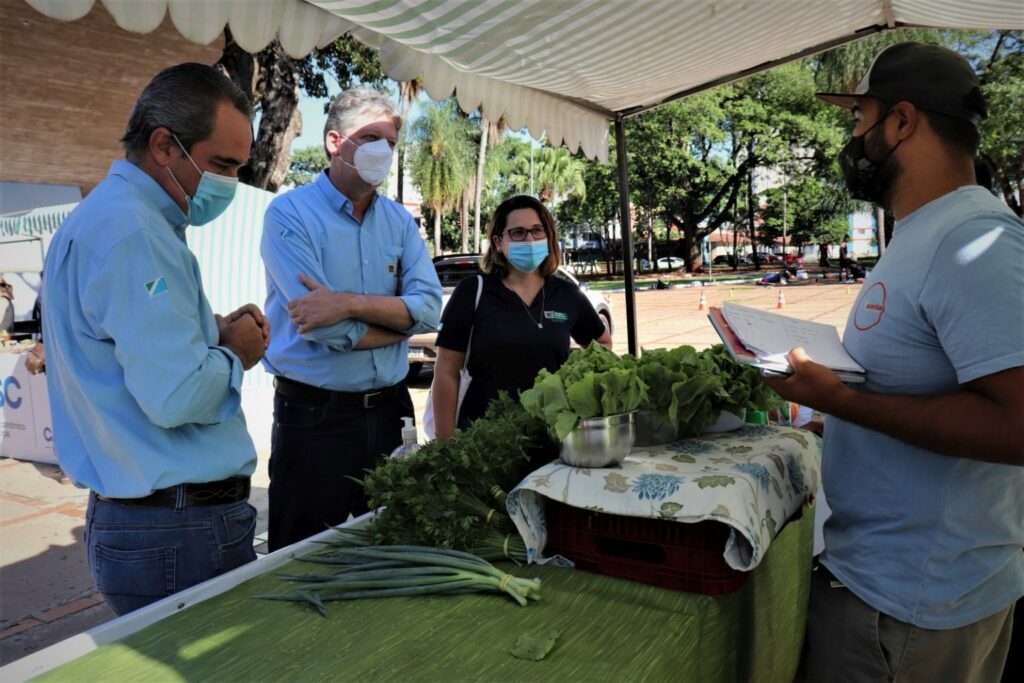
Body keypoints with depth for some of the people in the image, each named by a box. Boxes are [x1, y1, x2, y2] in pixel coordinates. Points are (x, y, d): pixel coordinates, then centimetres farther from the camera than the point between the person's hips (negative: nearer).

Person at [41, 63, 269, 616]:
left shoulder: (101, 218, 14)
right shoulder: (132, 232, -20)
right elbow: (177, 396, -28)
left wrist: (214, 335, 6)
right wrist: (234, 356, -8)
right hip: (181, 532, -10)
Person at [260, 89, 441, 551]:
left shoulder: (400, 221, 8)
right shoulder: (289, 214, -8)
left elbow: (430, 308, -6)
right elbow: (327, 329, -19)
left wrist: (350, 303, -19)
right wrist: (400, 321, -5)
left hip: (388, 411, 5)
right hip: (313, 419, -5)